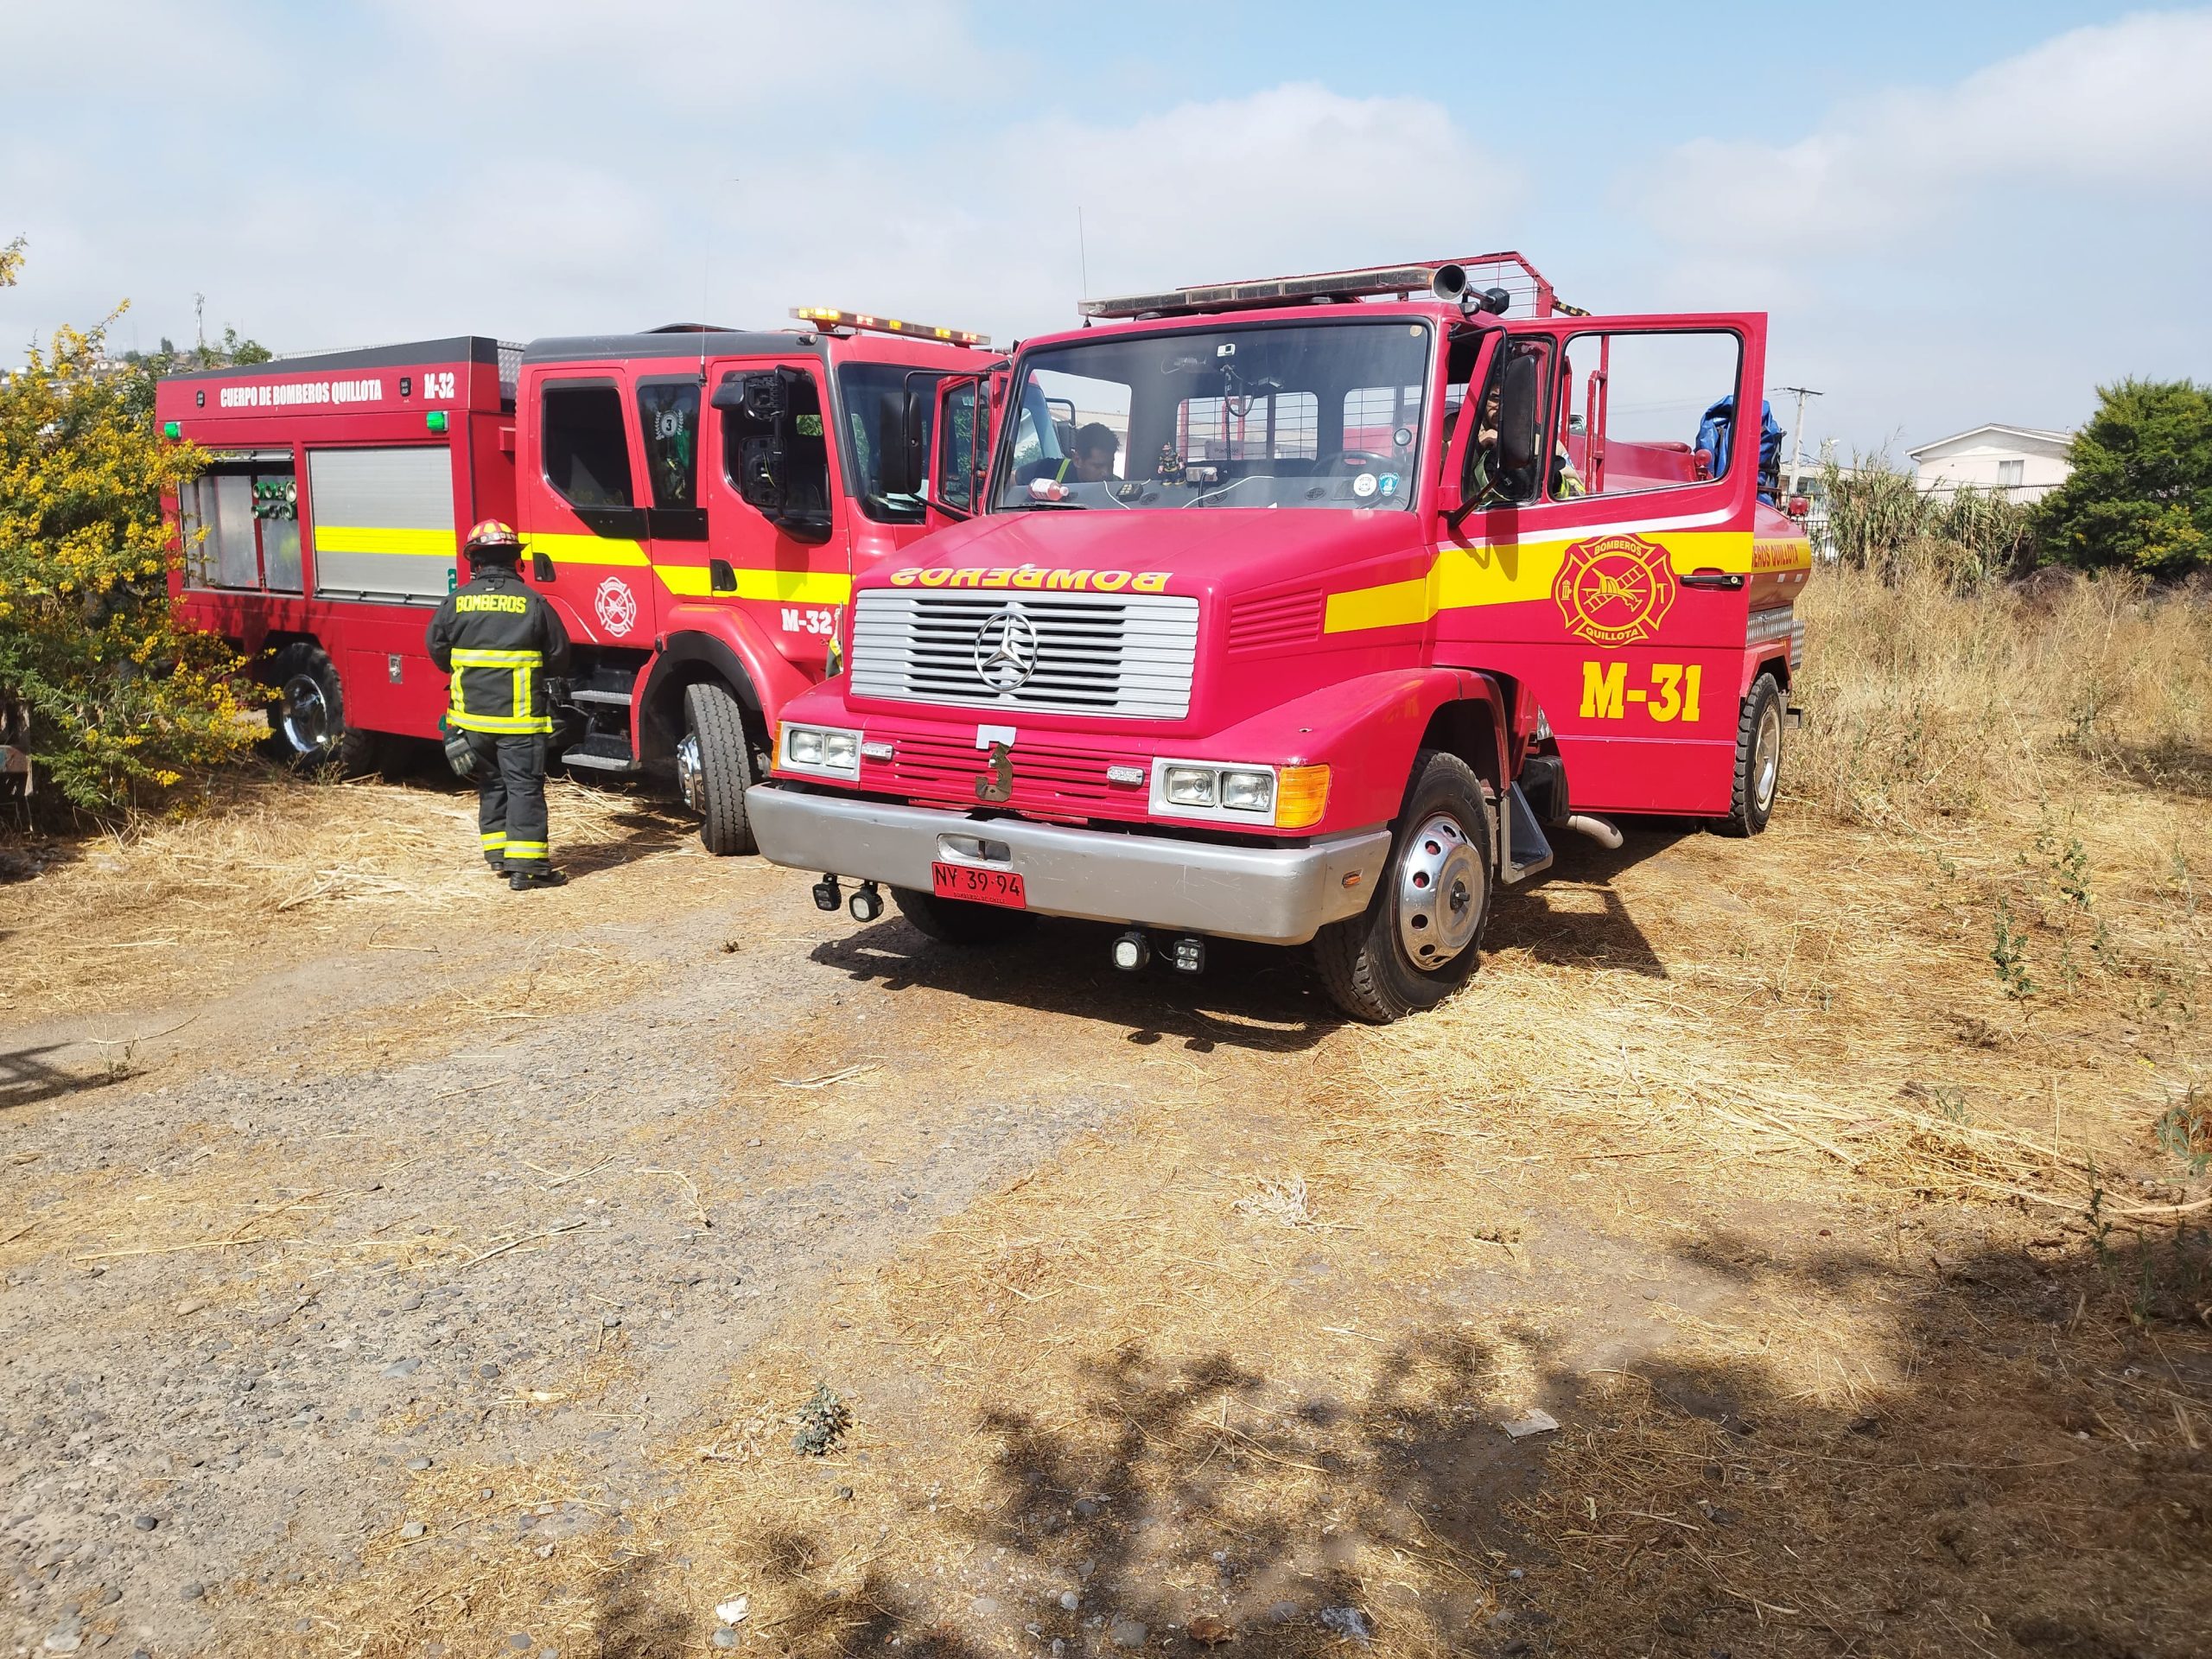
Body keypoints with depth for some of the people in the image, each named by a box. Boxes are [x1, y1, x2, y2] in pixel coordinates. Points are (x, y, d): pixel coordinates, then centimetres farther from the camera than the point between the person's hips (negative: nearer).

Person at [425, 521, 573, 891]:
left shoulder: (457, 601, 1)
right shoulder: (532, 602, -7)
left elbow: (436, 647, 8)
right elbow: (559, 655, 0)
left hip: (473, 714, 4)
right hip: (519, 717, -4)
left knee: (491, 784, 17)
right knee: (524, 786, -2)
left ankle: (498, 853, 23)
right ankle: (525, 864, -6)